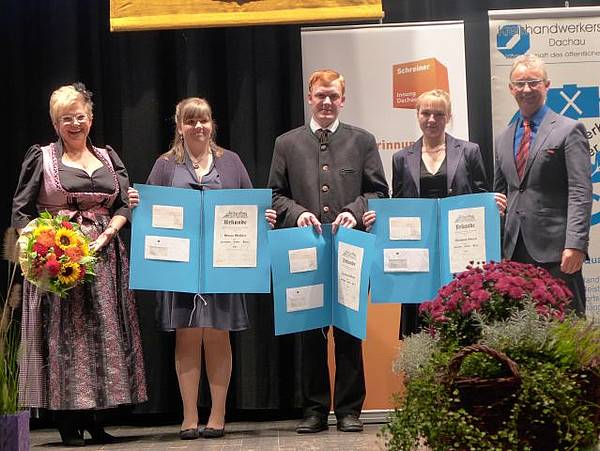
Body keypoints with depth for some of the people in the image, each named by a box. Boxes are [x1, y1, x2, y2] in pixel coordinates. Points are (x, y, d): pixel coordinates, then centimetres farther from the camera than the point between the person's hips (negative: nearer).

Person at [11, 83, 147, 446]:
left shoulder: (108, 158, 15)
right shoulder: (41, 158, 5)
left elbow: (124, 206, 9)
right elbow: (21, 212, 2)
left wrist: (104, 236, -8)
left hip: (104, 257, 4)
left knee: (104, 332, 2)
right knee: (63, 334, -4)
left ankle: (94, 418, 9)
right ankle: (68, 422, 0)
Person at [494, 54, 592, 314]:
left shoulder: (569, 130, 0)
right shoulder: (504, 139, 18)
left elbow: (580, 193, -8)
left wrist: (575, 244, -18)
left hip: (555, 249, -5)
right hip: (515, 251, 5)